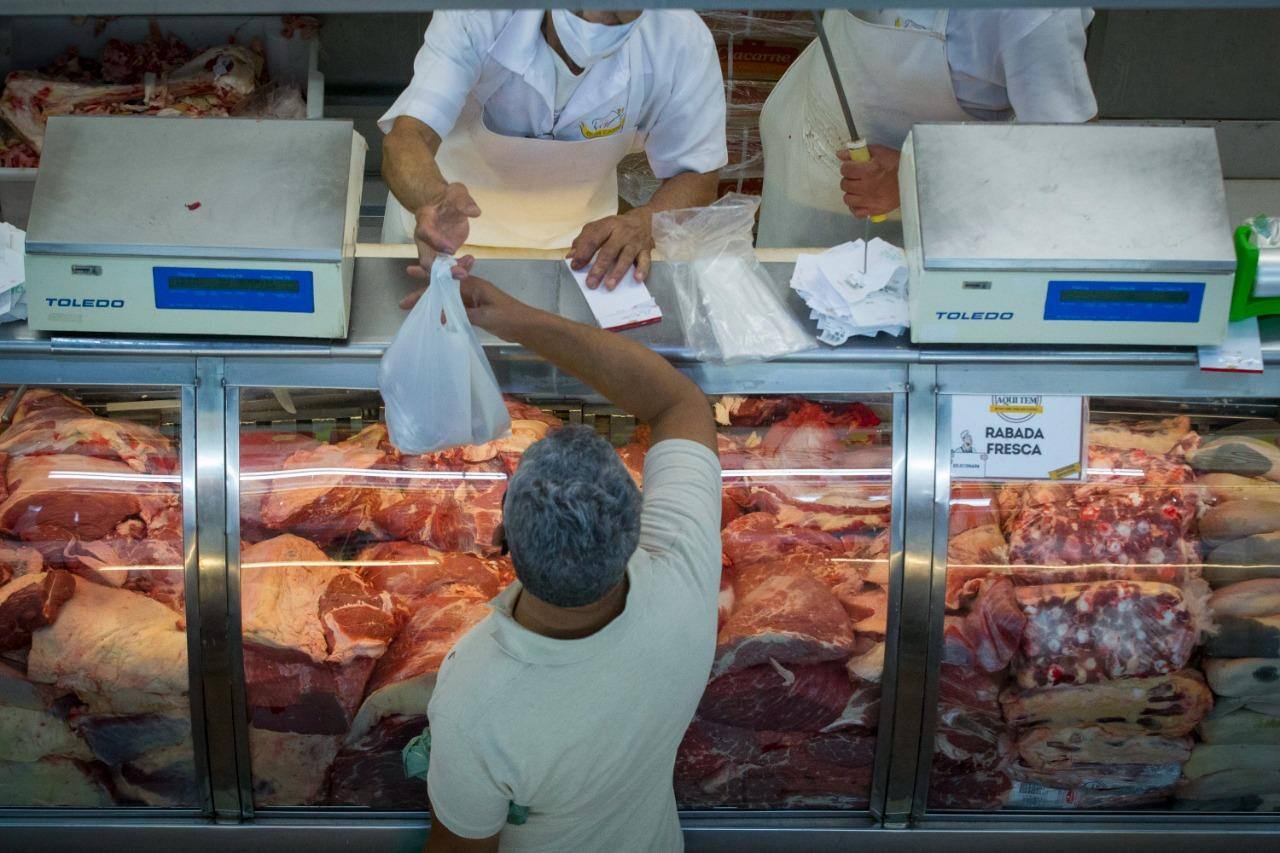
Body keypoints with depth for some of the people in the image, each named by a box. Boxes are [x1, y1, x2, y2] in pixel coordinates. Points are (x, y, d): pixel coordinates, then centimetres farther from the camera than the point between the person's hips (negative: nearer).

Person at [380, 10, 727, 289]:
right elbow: (407, 137, -37)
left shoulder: (683, 41, -26)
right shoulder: (477, 19, -31)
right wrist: (435, 201, -62)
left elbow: (696, 178, -16)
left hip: (577, 238, 2)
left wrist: (643, 224, -40)